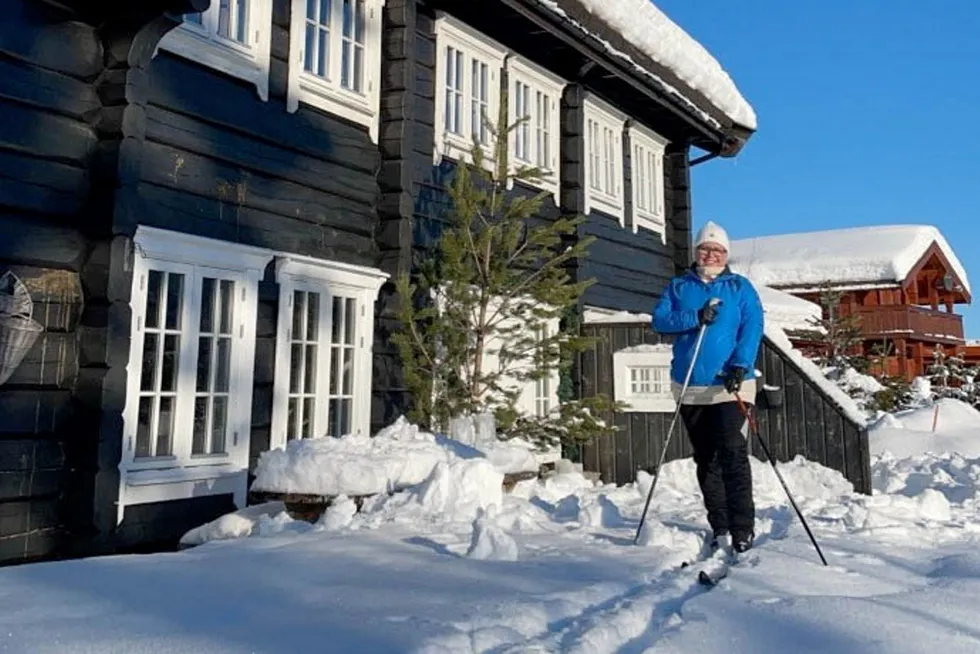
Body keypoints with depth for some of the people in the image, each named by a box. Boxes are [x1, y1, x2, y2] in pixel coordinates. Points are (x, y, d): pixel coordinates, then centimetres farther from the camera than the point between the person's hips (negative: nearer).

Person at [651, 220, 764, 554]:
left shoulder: (740, 287, 6)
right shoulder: (678, 287, 12)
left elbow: (752, 329, -5)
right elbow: (659, 319, -2)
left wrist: (740, 366, -19)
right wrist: (695, 318, -17)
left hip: (730, 385, -3)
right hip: (689, 387, 3)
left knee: (733, 454, -15)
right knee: (705, 459, 10)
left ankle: (742, 530, -10)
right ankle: (719, 527, 21)